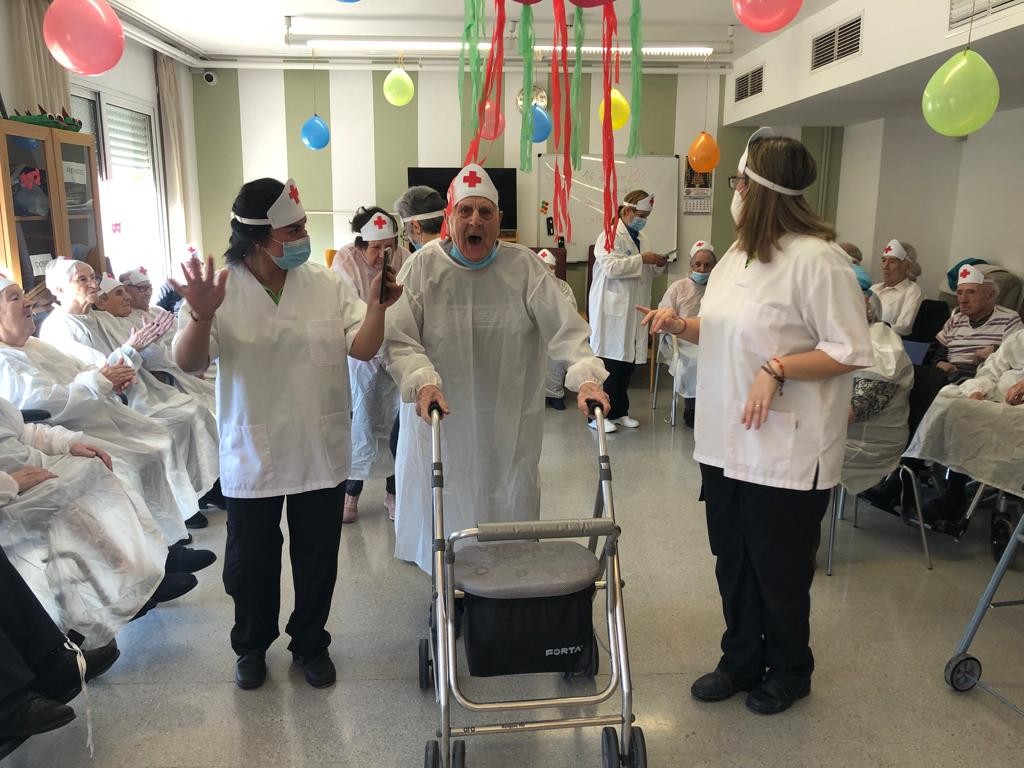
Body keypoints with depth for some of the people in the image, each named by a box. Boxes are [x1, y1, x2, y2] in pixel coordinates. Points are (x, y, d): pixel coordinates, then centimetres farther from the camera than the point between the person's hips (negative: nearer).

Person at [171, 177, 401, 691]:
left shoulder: (326, 284, -2)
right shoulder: (222, 289, -8)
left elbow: (362, 348, -6)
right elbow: (189, 363, -15)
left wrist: (376, 307, -24)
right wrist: (201, 316, -34)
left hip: (322, 451, 2)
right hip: (252, 456, -1)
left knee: (318, 558, 14)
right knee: (250, 562, 14)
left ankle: (310, 643, 37)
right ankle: (251, 645, 40)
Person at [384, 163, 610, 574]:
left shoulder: (525, 266, -2)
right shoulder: (422, 266, -4)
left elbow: (564, 325, -10)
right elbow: (398, 338, -10)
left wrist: (586, 375, -25)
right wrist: (422, 381, -28)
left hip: (512, 423, 1)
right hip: (443, 421, -1)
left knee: (512, 510, 12)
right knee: (449, 514, 8)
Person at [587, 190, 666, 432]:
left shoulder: (641, 238, 18)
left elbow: (646, 273, 26)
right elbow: (611, 267, -21)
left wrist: (658, 265, 6)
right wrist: (642, 259, -20)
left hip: (634, 310, 8)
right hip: (612, 310, -8)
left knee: (628, 362, 11)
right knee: (609, 362, -7)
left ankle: (619, 412, 21)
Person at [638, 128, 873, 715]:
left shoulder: (816, 258, -17)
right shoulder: (742, 252, 9)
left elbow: (852, 352, -16)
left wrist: (778, 369, -26)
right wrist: (680, 325, 2)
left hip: (786, 450, -8)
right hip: (726, 440, 8)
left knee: (780, 568, 10)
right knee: (732, 559, 18)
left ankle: (789, 671, 35)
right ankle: (742, 661, 38)